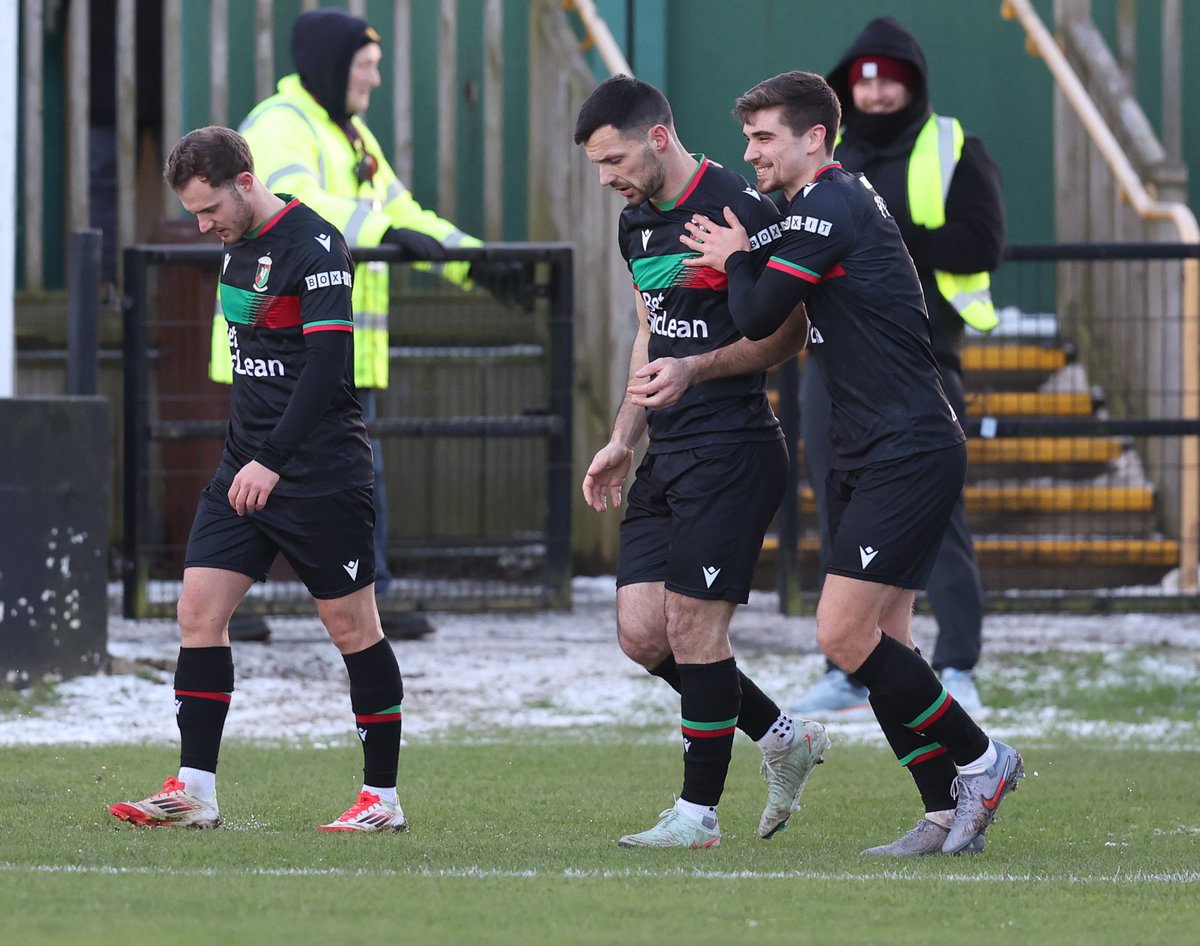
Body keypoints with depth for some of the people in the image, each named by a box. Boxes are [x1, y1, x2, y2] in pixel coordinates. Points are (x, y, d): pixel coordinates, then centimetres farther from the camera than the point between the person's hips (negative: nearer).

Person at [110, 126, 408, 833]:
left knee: (353, 628, 0)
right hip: (247, 467, 8)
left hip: (321, 475, -8)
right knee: (200, 611, -1)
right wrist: (250, 455, 19)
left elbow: (329, 362, -22)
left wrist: (271, 460, -25)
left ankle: (384, 797, 8)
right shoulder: (241, 244, 11)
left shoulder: (314, 245, -15)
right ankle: (195, 793, 0)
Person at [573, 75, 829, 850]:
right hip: (668, 455, 9)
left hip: (732, 450, -9)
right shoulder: (639, 221, 13)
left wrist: (696, 368, -23)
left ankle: (699, 812, 3)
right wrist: (622, 443, 21)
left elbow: (788, 333, -12)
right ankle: (783, 739, 20)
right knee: (641, 631, 4)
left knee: (693, 626, -7)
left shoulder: (739, 209, -14)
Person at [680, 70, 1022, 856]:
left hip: (908, 457, -10)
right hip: (871, 458, 10)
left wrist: (736, 259, 5)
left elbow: (757, 319, -13)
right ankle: (949, 813, 8)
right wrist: (742, 262, 7)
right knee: (881, 642, 7)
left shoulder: (827, 209, -14)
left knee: (844, 635, -13)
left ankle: (980, 760, -1)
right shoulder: (843, 201, 17)